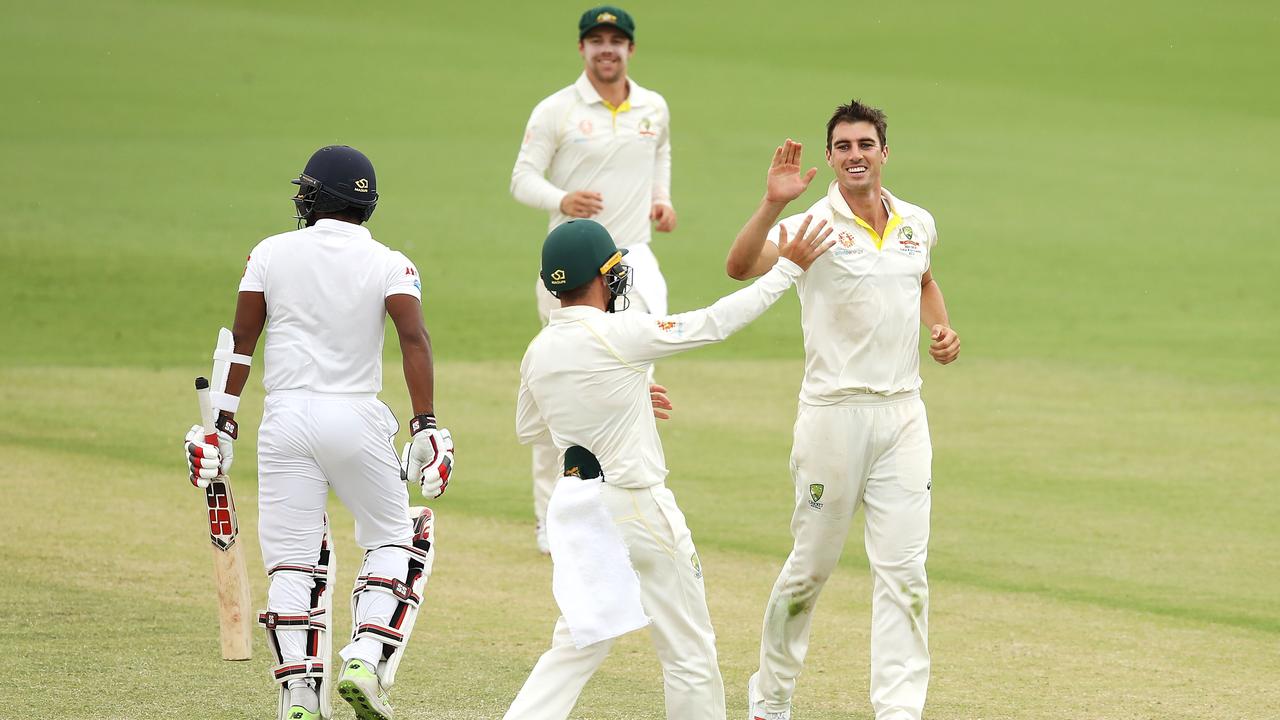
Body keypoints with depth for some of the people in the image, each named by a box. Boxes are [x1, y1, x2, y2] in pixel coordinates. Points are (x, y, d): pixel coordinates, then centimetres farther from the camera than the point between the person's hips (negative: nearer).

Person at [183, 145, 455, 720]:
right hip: (358, 420, -1)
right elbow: (414, 338, -13)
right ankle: (366, 659, -4)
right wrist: (427, 426, -15)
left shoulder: (272, 254, 4)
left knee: (293, 562, 3)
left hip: (286, 418, 1)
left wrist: (224, 422, 7)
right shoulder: (389, 264, 1)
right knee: (395, 540, 15)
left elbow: (241, 341, 3)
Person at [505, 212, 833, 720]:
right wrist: (786, 269, -4)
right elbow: (715, 323, -13)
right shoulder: (618, 335, -18)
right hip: (637, 507, -7)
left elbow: (528, 429, 18)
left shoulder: (538, 352, 2)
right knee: (689, 649, 7)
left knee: (577, 645, 15)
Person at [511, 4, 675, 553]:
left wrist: (661, 198, 9)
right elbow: (522, 178, -7)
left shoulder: (654, 109, 9)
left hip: (633, 259, 3)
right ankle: (551, 520, 9)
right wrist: (562, 200, -27)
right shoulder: (555, 111, -3)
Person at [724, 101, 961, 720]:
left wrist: (941, 326, 11)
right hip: (834, 413, -4)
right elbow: (740, 267, -27)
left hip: (902, 413, 4)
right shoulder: (814, 225, -10)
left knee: (904, 571, -2)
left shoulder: (917, 224, 7)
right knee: (811, 567, 5)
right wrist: (773, 203, -41)